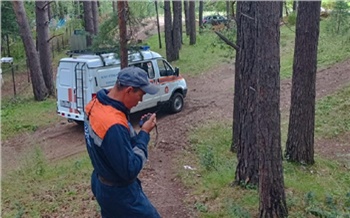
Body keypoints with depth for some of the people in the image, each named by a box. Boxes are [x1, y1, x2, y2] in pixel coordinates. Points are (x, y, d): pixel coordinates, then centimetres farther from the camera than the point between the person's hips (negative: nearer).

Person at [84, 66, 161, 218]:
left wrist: (138, 131, -3)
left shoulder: (95, 105, -5)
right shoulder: (114, 125, -35)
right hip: (119, 192, -9)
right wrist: (144, 133, -21)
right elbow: (130, 170, -28)